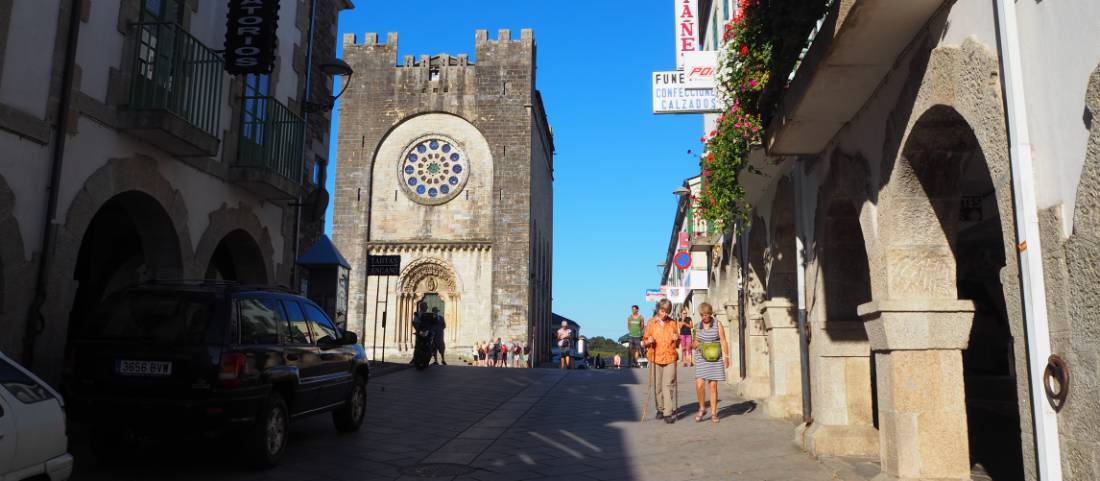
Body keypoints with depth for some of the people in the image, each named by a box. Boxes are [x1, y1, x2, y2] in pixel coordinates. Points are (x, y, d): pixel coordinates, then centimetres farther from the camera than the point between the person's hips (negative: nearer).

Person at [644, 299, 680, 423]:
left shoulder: (672, 323, 7)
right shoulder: (651, 323, 3)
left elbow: (677, 342, 17)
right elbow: (644, 341, 7)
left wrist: (677, 339, -5)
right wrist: (648, 341, -15)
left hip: (670, 358, 0)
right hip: (655, 358, 0)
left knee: (669, 385, -8)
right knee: (658, 385, 7)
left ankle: (668, 413, -8)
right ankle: (660, 409, 22)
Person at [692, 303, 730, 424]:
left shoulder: (717, 325, -1)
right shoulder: (698, 325, 8)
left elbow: (723, 342, -4)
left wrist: (726, 357, -13)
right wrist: (695, 344, -4)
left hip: (715, 359, -2)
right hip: (701, 359, 2)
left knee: (713, 386, 1)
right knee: (699, 385, -9)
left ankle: (714, 413, 11)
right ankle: (702, 409, 11)